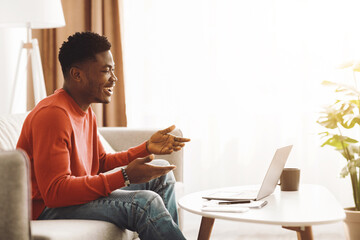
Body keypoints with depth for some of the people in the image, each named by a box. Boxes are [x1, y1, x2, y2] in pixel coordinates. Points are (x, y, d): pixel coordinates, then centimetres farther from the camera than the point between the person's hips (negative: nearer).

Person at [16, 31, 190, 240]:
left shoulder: (85, 110, 10)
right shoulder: (54, 114, -23)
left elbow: (101, 162, 20)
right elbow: (54, 191, -29)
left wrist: (147, 148, 6)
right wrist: (125, 177, -31)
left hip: (75, 194, 10)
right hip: (47, 209, -10)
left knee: (161, 176, 12)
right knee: (146, 202, -27)